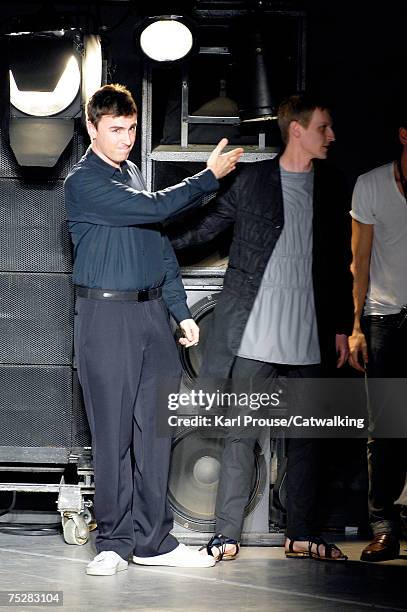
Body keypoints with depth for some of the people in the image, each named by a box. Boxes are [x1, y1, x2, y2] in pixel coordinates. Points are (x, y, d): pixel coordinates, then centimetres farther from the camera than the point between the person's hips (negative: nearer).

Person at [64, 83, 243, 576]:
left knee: (156, 425, 5)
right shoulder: (84, 182, -8)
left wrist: (181, 311, 14)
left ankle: (152, 539, 10)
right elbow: (154, 208, -16)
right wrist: (210, 176, -6)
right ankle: (114, 541, 5)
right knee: (113, 430, -3)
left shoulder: (133, 175, 17)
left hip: (151, 311, 7)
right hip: (106, 315, -7)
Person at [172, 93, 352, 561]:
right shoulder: (251, 179, 0)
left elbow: (338, 263, 14)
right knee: (241, 432, -2)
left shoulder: (330, 186, 10)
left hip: (308, 332, 3)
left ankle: (301, 535, 14)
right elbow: (206, 228, 9)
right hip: (254, 329, -3)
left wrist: (341, 327, 12)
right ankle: (227, 535, 2)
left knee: (306, 434, 6)